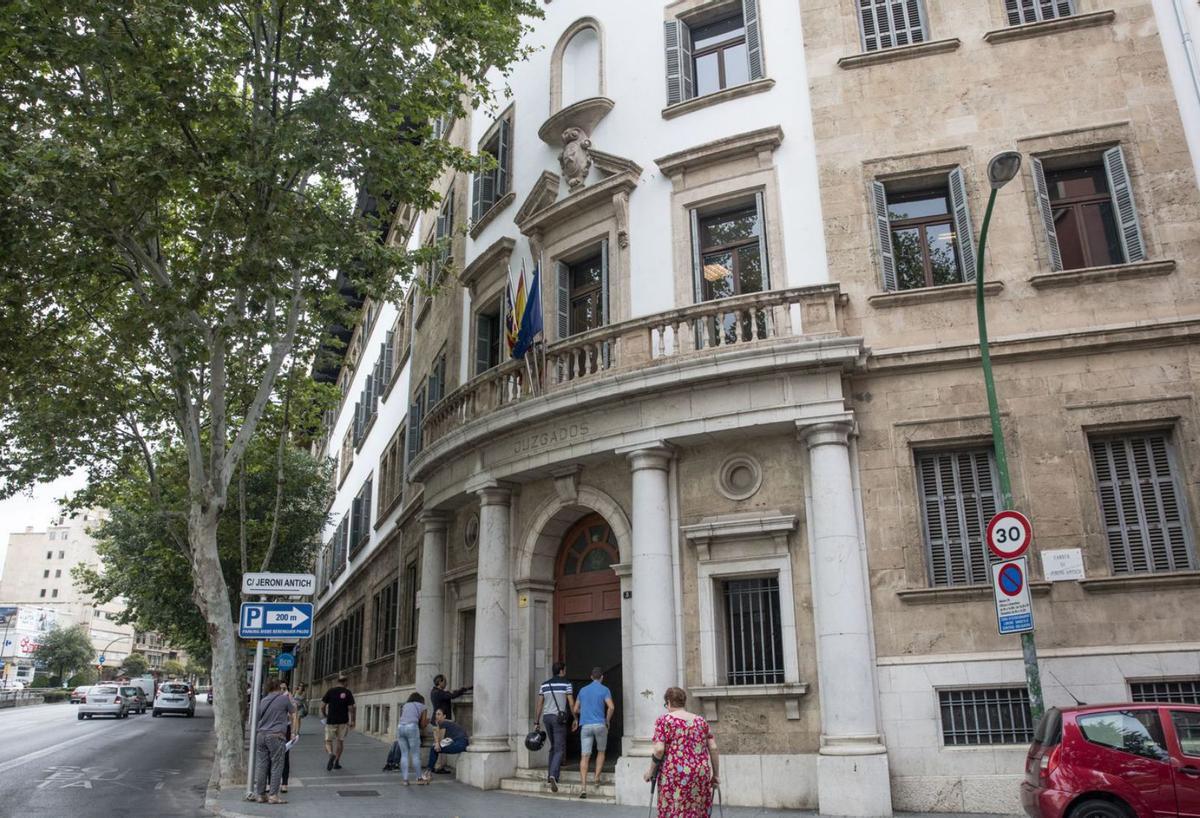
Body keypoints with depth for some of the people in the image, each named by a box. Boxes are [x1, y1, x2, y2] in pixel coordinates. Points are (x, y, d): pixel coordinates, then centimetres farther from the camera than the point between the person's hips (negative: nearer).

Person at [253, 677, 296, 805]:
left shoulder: (263, 701, 11)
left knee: (261, 765, 8)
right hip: (275, 735, -5)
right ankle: (273, 795, -3)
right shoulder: (284, 698, -2)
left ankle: (261, 794, 13)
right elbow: (293, 711, 14)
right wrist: (290, 699, 29)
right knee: (276, 766, -1)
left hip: (261, 734, 5)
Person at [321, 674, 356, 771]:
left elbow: (322, 706, -2)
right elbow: (351, 708, -7)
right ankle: (336, 762, 16)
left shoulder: (330, 691, -2)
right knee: (340, 741, 15)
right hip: (343, 721, 1)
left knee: (328, 740, 8)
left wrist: (324, 715, 16)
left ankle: (331, 754, -21)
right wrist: (352, 721, 2)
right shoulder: (348, 693, -4)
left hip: (331, 721, 0)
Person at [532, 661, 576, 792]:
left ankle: (551, 776, 21)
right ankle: (552, 776, -25)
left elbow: (539, 704, 8)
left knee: (554, 747, 21)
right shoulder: (566, 683, -3)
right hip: (559, 718, -5)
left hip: (547, 717, 5)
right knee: (560, 750, -5)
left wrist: (536, 723, 10)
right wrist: (575, 719, 4)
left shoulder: (544, 684, 10)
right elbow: (571, 703, -6)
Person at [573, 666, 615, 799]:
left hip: (585, 726, 2)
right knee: (601, 751, 21)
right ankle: (597, 778, 12)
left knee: (584, 756, -2)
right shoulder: (604, 690, 1)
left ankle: (584, 787, -12)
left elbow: (576, 710, 19)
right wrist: (607, 721, 4)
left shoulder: (583, 690, 14)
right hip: (600, 725, -2)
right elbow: (611, 707, -12)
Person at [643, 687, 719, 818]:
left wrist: (651, 771, 3)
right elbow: (713, 749, 8)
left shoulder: (664, 720, 0)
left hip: (674, 775, -4)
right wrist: (715, 774, 15)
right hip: (701, 775, 4)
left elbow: (659, 749, -9)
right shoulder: (701, 721, 12)